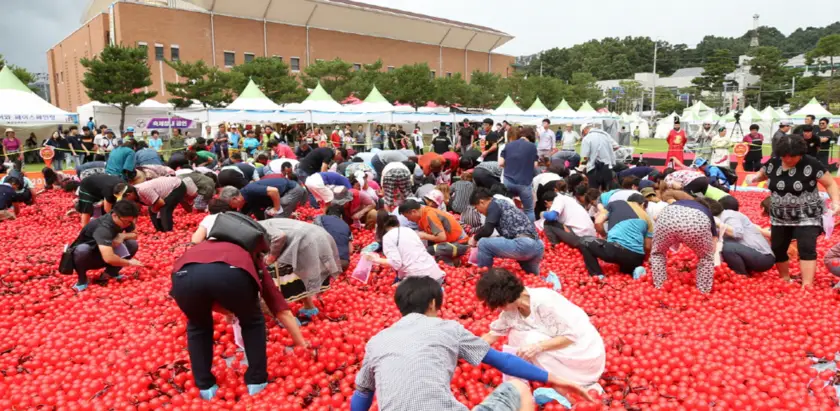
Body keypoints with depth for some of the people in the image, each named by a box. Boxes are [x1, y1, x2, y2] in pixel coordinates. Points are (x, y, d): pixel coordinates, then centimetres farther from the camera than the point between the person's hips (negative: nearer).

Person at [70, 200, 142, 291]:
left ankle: (109, 273, 1)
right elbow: (109, 258, -45)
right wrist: (129, 262, -28)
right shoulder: (104, 227, -36)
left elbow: (134, 235, 1)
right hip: (86, 258, -6)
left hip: (102, 257, 6)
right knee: (83, 249, -40)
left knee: (133, 244, -16)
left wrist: (122, 236, -21)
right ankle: (82, 279, -12)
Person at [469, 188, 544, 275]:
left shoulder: (494, 205, 2)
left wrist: (475, 238, 12)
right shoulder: (503, 203, 28)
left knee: (483, 244, -6)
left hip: (524, 244, -10)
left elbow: (487, 230, -8)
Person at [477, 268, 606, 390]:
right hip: (562, 351, 7)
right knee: (515, 335, -7)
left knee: (532, 340, -24)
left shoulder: (544, 302, -28)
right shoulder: (511, 310, -6)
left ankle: (572, 386, -10)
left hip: (585, 353, -7)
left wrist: (538, 346, -33)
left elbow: (571, 336, -25)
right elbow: (492, 335, 5)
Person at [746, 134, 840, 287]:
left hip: (807, 216, -5)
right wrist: (753, 177, -9)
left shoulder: (811, 164, -16)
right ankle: (786, 280, 32)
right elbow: (761, 174, 15)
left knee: (806, 249, -16)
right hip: (780, 217, 5)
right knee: (777, 250, 11)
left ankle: (807, 287, -15)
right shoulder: (773, 163, -4)